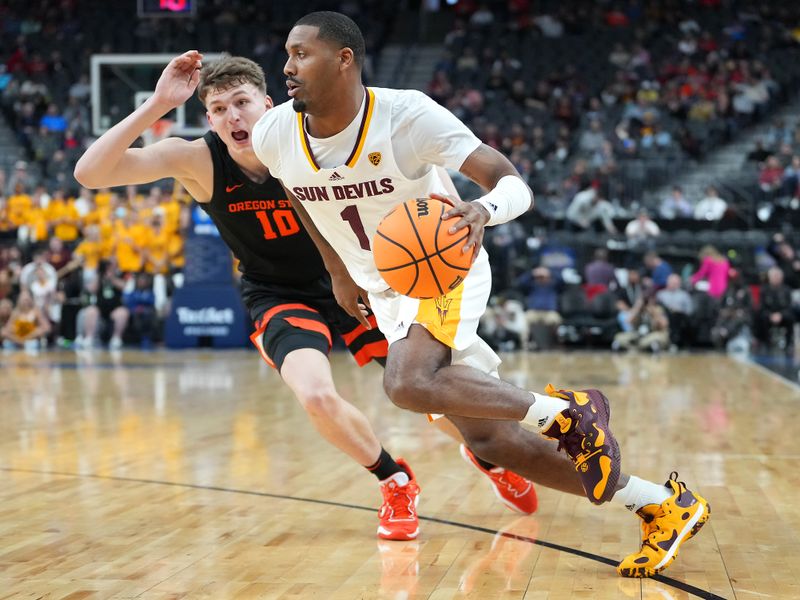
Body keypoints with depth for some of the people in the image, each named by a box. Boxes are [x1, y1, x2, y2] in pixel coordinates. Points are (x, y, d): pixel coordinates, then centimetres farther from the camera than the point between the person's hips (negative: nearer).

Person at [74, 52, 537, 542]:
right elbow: (90, 173, -32)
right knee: (317, 396, -27)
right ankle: (396, 483, 4)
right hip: (280, 298, -1)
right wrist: (158, 105, -41)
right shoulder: (197, 161, -21)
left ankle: (487, 455, 38)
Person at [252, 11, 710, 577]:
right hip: (386, 290, 6)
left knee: (409, 384, -35)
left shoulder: (408, 114, -24)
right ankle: (662, 505, 11)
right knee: (488, 439, 0)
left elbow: (516, 185, -27)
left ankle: (567, 412, -14)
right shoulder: (274, 135, -10)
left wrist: (484, 209, -50)